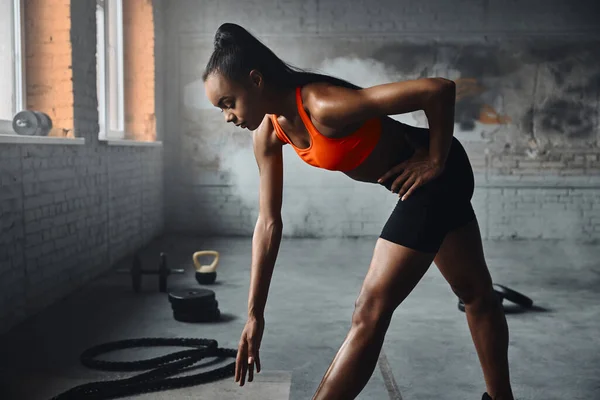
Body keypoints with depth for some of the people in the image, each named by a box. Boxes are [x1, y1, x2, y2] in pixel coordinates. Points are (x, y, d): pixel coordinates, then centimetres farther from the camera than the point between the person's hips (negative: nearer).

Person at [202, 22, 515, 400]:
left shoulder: (325, 106, -32)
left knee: (370, 313, -7)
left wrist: (437, 162, -20)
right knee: (477, 293, 24)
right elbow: (269, 223, -3)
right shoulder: (268, 133, -7)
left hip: (435, 176, -8)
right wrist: (255, 315, -3)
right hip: (418, 181, 8)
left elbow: (439, 89, -33)